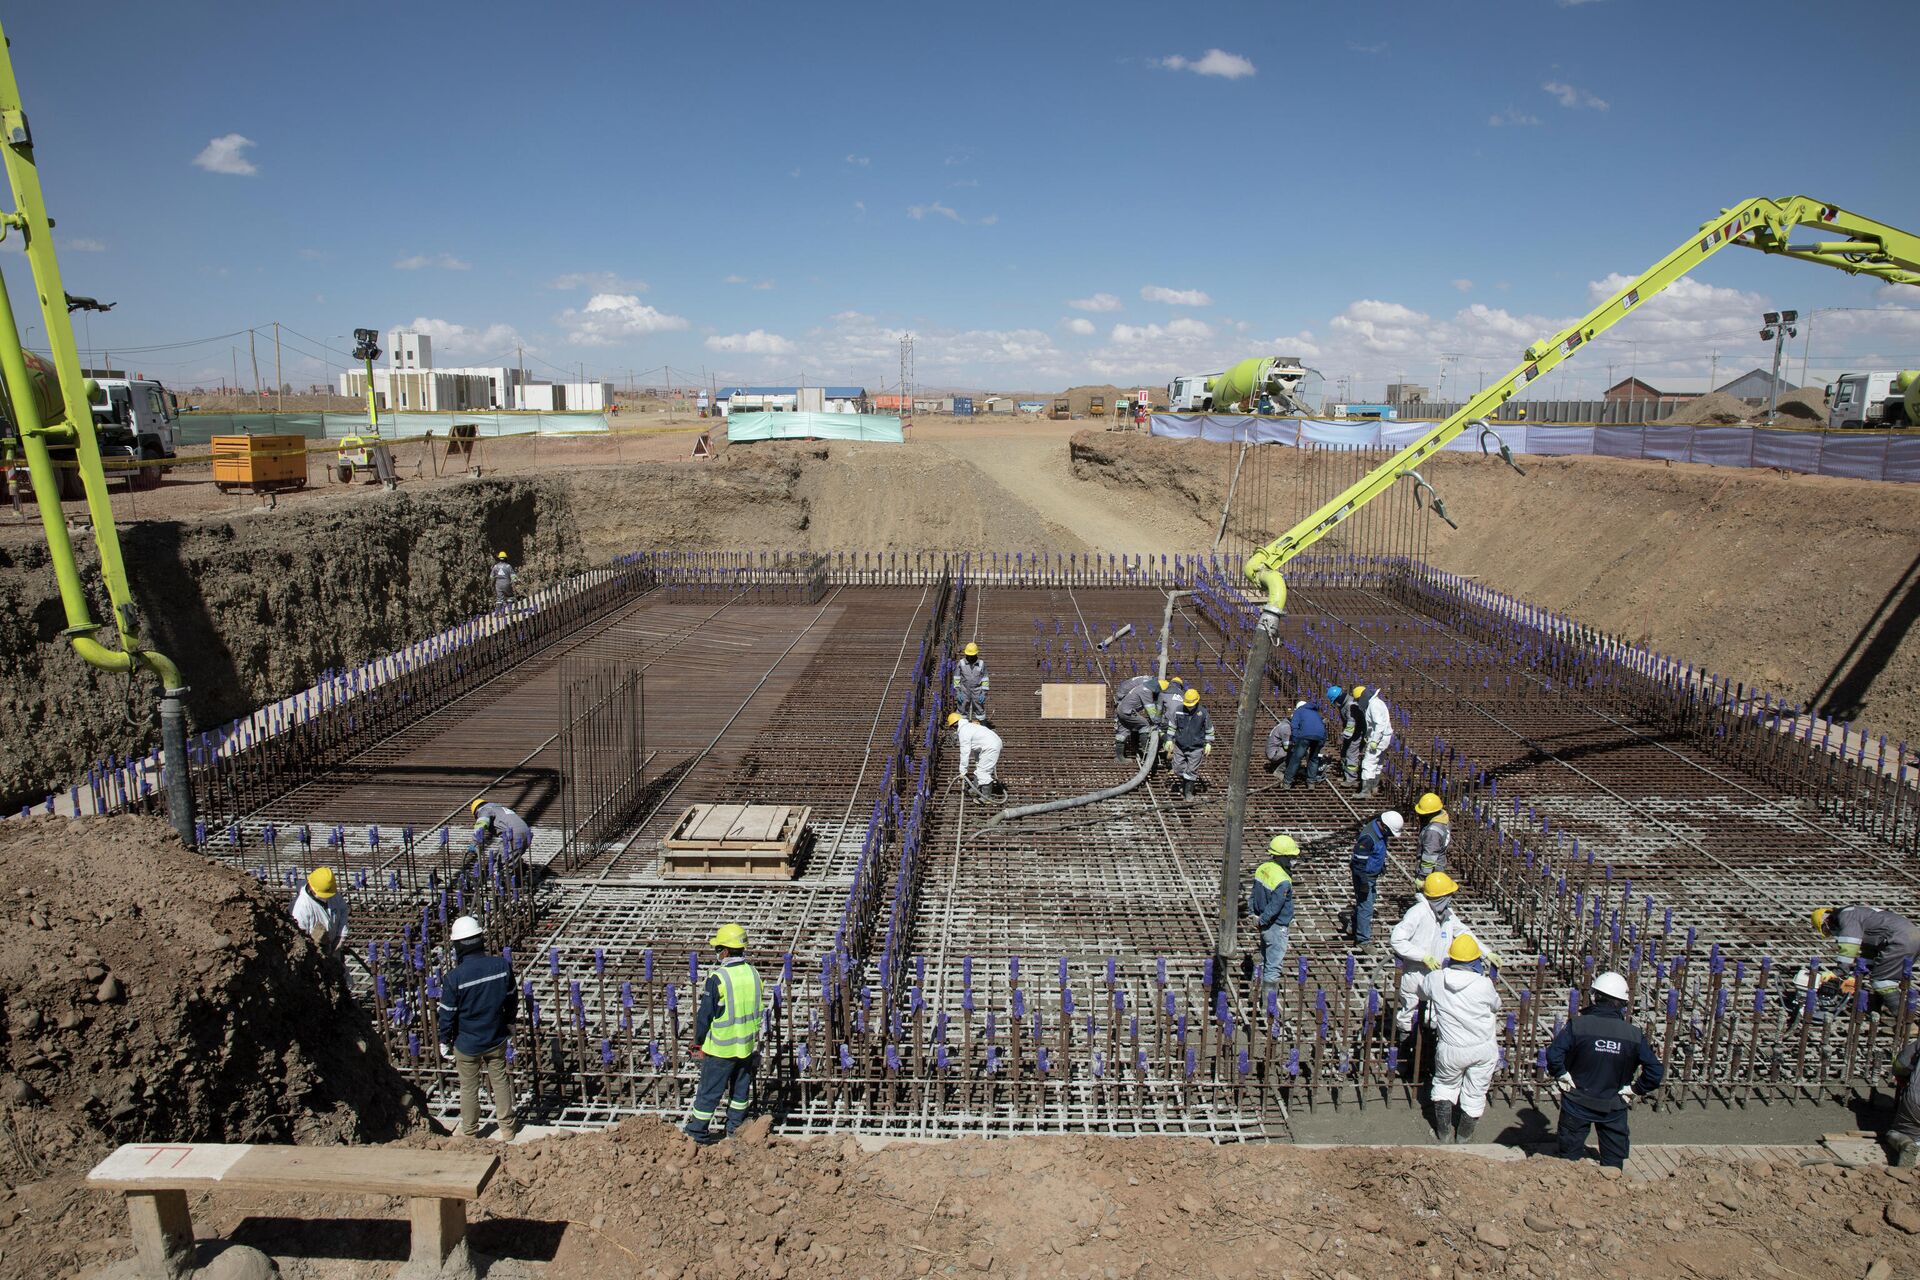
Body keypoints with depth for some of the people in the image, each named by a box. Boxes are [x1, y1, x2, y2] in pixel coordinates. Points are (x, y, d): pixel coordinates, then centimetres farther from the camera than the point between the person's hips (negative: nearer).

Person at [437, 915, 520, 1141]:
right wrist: (509, 1022, 19)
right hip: (496, 1039, 3)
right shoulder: (502, 965, -14)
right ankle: (507, 1127, 30)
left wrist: (444, 1042, 3)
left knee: (468, 1088, 15)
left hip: (466, 1044, -3)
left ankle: (469, 1132, 30)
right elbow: (512, 999, 1)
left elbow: (447, 1014, -13)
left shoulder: (453, 977, -24)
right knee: (500, 1080, 18)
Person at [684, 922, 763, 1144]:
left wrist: (698, 1042, 2)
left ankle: (697, 1132, 18)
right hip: (747, 1045, 5)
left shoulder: (718, 978, -19)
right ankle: (736, 1129, 28)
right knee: (741, 1090, 18)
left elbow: (705, 1015, -12)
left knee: (709, 1091, 8)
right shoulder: (753, 973, -1)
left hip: (721, 1047, -5)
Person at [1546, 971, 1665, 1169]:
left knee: (1569, 1159, 12)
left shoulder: (1576, 1026, -16)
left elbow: (1553, 1055, -26)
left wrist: (1562, 1076, -10)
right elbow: (1656, 1071, -9)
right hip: (1614, 1110, 1)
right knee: (1614, 1163, 17)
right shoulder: (1634, 1034, -8)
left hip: (1577, 1106, -1)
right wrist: (1635, 1090, 1)